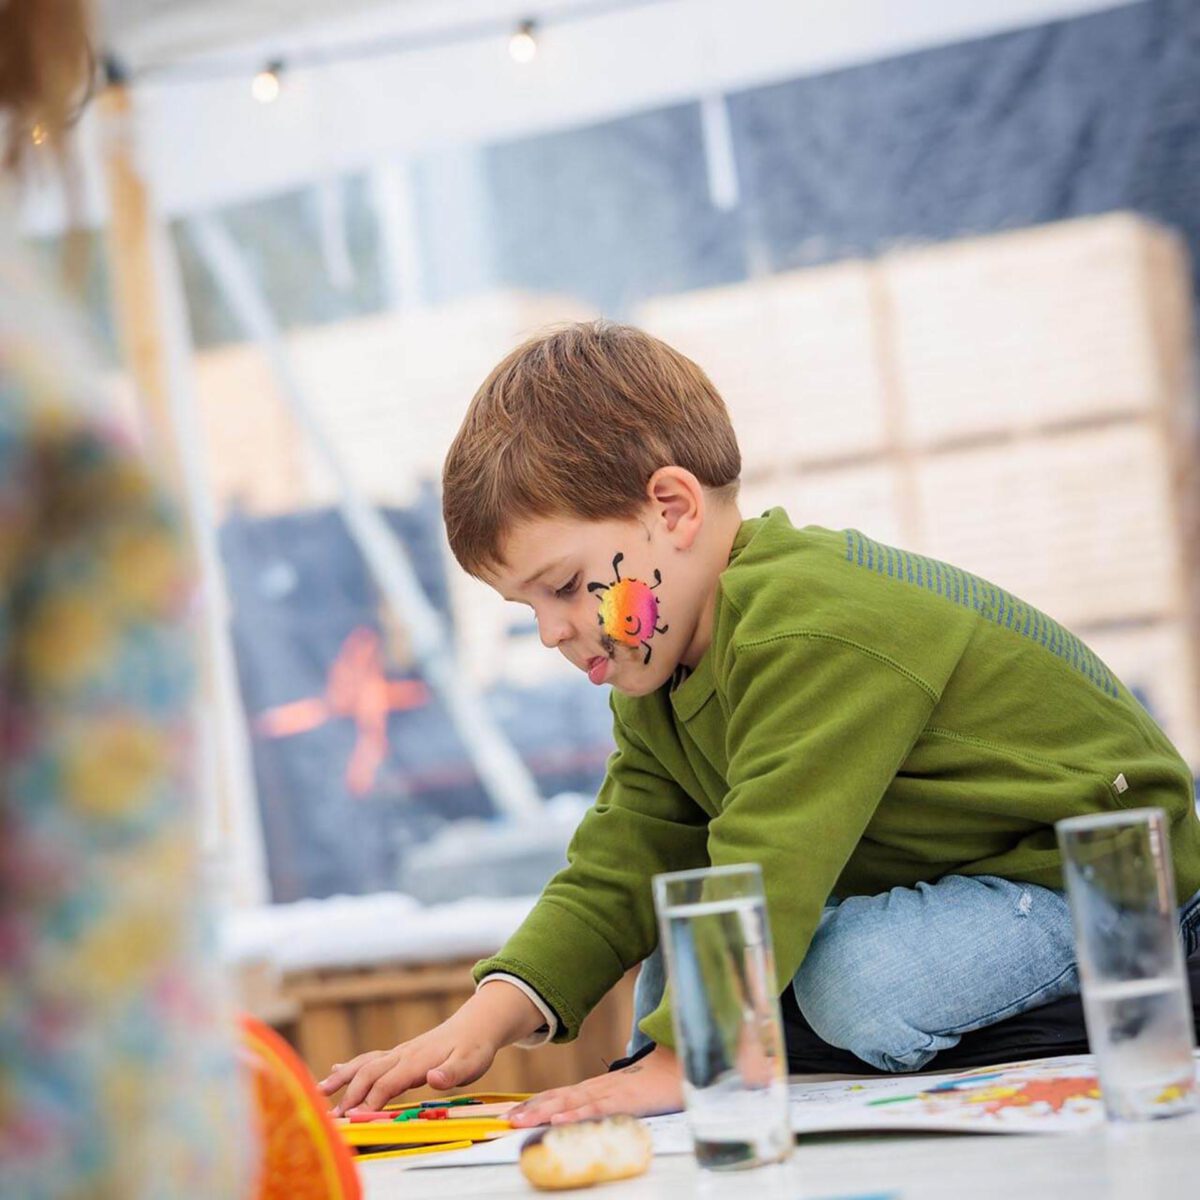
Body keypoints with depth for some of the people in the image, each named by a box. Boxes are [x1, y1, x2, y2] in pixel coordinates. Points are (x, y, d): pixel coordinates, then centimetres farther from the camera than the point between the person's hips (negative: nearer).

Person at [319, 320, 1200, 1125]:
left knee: (861, 987, -33)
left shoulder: (812, 635, -32)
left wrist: (678, 1064, -39)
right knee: (674, 968, -1)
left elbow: (767, 877, -37)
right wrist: (485, 1021, -16)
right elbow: (621, 870, -3)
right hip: (930, 870, 8)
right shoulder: (661, 673, 1)